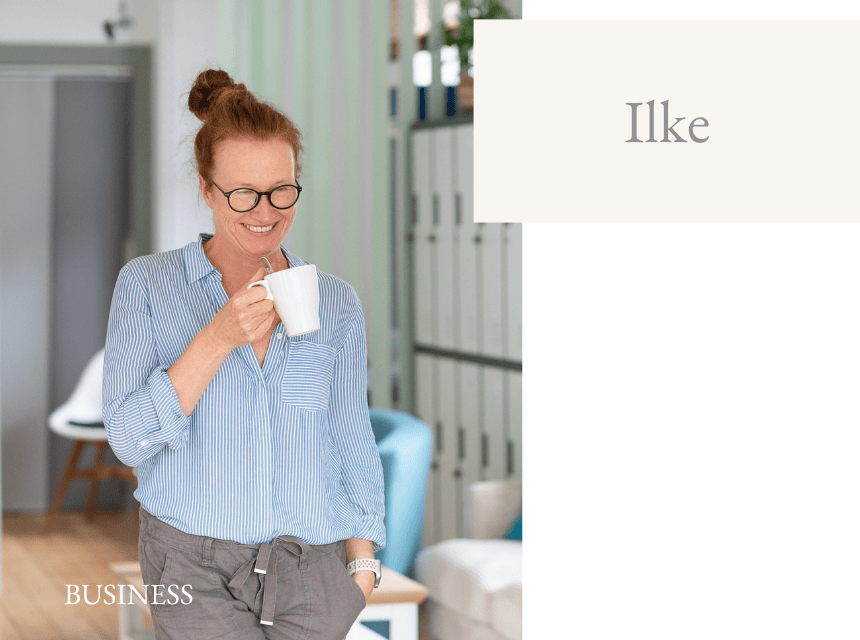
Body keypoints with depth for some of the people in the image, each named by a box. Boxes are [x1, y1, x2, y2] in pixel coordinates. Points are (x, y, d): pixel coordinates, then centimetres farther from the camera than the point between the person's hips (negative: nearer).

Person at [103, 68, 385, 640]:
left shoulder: (337, 302, 6)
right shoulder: (147, 285, 0)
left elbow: (354, 443, 12)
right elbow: (129, 440, -9)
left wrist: (363, 562, 6)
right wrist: (220, 336, -17)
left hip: (311, 569, 2)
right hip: (193, 565, -2)